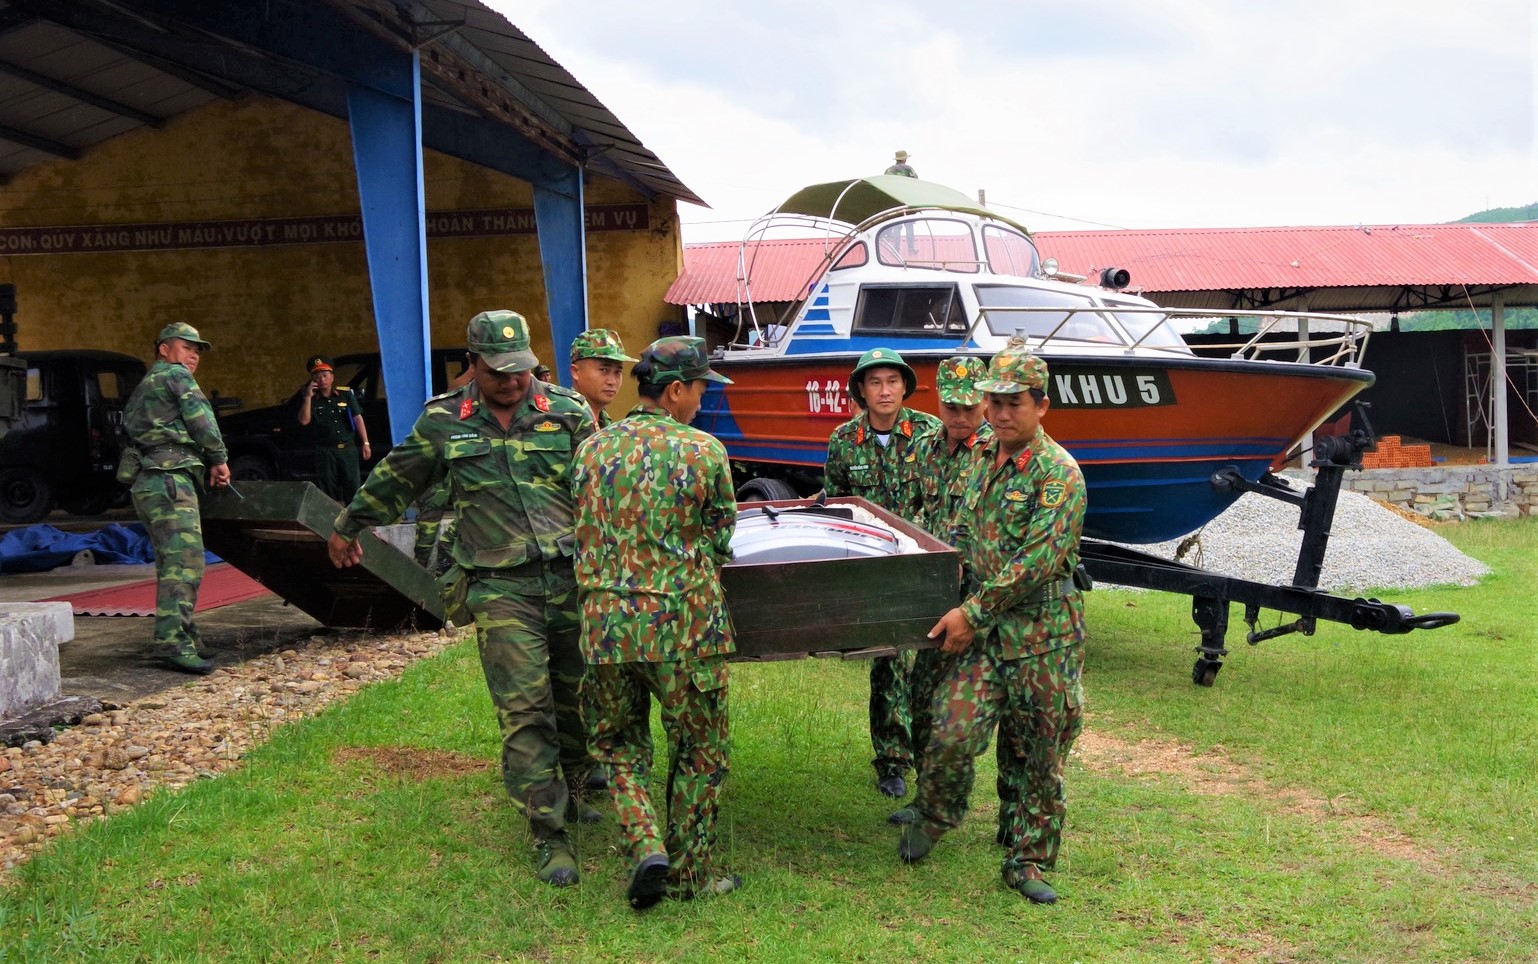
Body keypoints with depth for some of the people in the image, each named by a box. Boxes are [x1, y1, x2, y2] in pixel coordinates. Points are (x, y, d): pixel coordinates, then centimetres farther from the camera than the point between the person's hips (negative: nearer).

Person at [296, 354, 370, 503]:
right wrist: (308, 397, -14)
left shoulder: (346, 393, 3)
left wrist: (365, 443, -4)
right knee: (328, 492, 2)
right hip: (325, 451, 0)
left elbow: (358, 418, 2)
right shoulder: (311, 399, 3)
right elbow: (304, 421, -9)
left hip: (348, 449, 0)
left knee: (352, 487, 1)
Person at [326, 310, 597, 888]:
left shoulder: (567, 413, 4)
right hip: (500, 586, -1)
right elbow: (395, 480, 21)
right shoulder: (444, 423, 6)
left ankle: (569, 791, 35)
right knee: (525, 710, -8)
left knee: (575, 699, 11)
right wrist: (348, 525, 32)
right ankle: (548, 834, -1)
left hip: (571, 576, 2)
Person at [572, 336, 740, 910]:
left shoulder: (592, 448, 3)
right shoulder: (703, 452, -7)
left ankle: (647, 847, 1)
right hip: (683, 624, -3)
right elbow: (722, 537, 4)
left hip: (605, 622, 3)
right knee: (698, 751, 13)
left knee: (619, 743, 19)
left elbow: (583, 535, 12)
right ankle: (691, 873, 21)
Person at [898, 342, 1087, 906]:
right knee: (953, 733, -8)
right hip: (984, 631, 4)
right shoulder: (984, 460, 11)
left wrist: (973, 612, -17)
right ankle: (936, 816, 20)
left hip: (1044, 637, -4)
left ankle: (1028, 861, 19)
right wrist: (967, 611, 15)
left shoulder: (1058, 473, -12)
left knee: (1040, 756, 5)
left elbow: (1037, 562, -19)